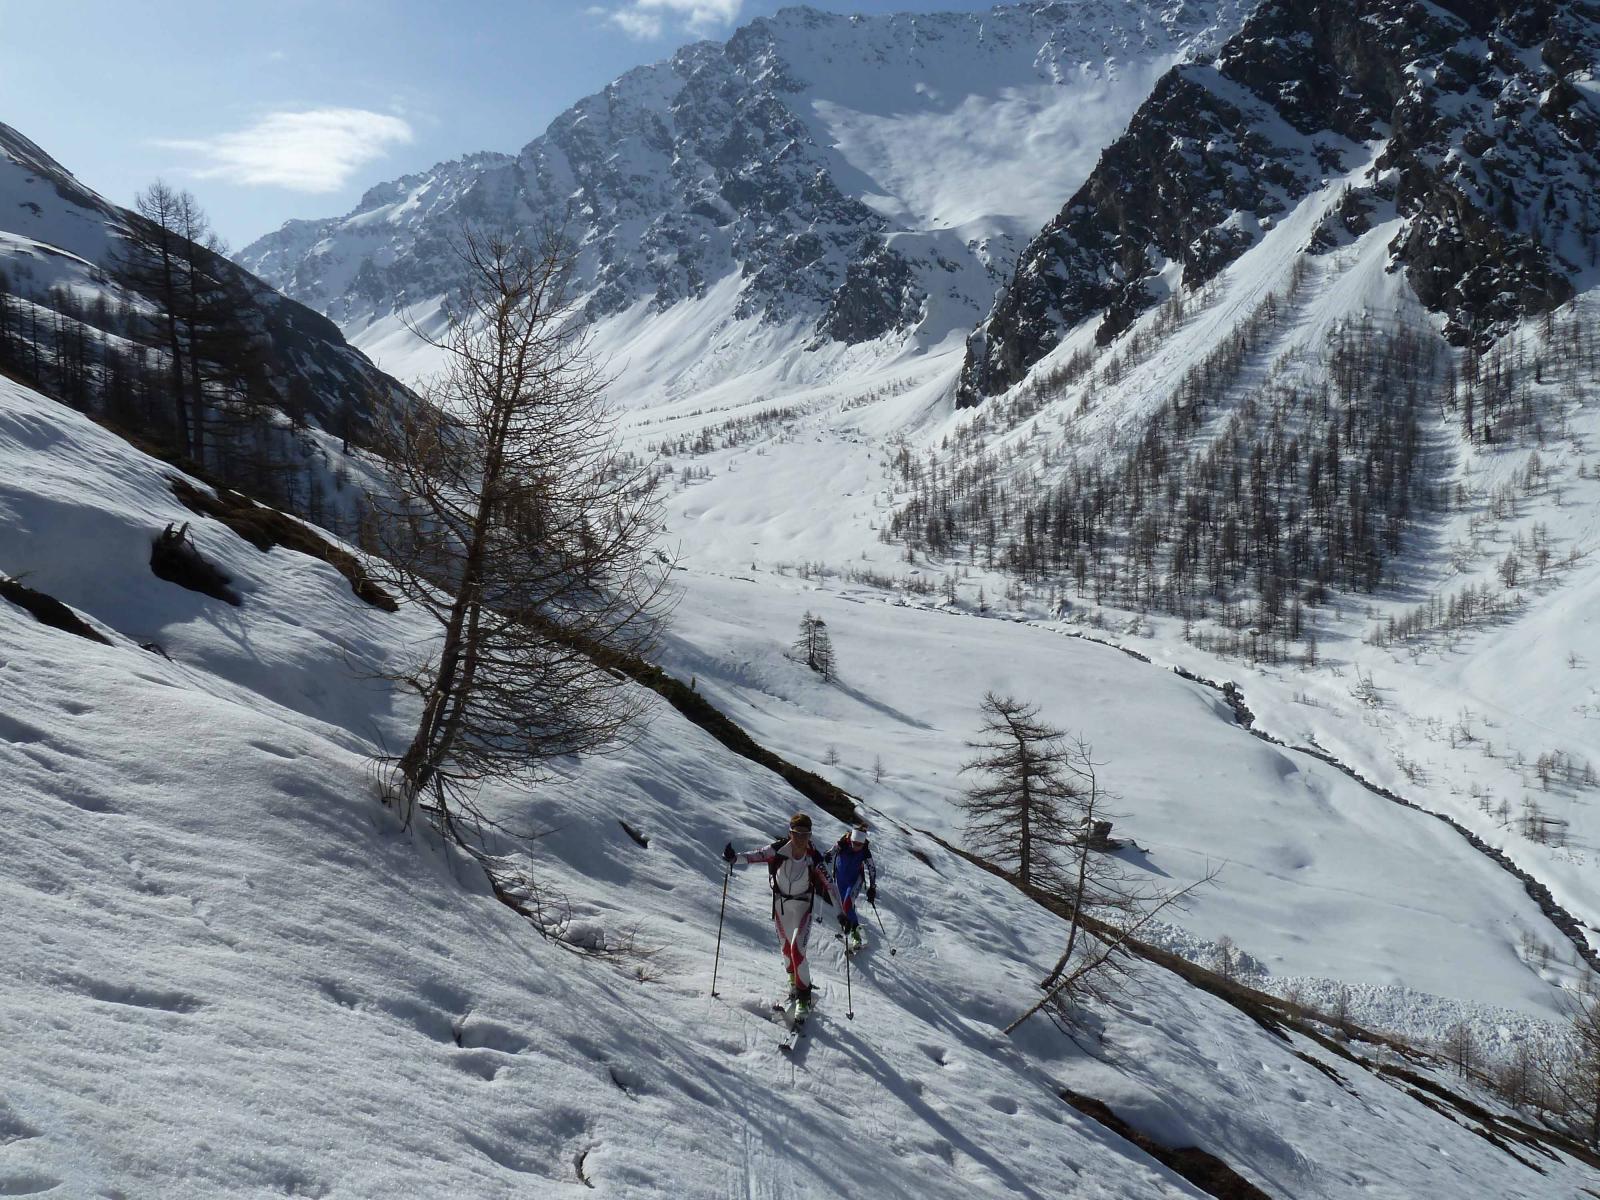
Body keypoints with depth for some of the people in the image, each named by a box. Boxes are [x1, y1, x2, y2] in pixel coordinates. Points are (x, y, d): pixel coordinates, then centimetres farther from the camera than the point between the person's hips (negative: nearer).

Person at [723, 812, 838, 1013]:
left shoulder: (813, 858, -20)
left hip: (803, 904, -3)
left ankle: (803, 996, -5)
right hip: (781, 902, 3)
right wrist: (735, 858, -41)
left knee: (797, 947, -17)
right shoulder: (779, 849, -18)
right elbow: (757, 855, -22)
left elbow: (828, 884, -15)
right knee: (785, 947, 15)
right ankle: (794, 981, 41)